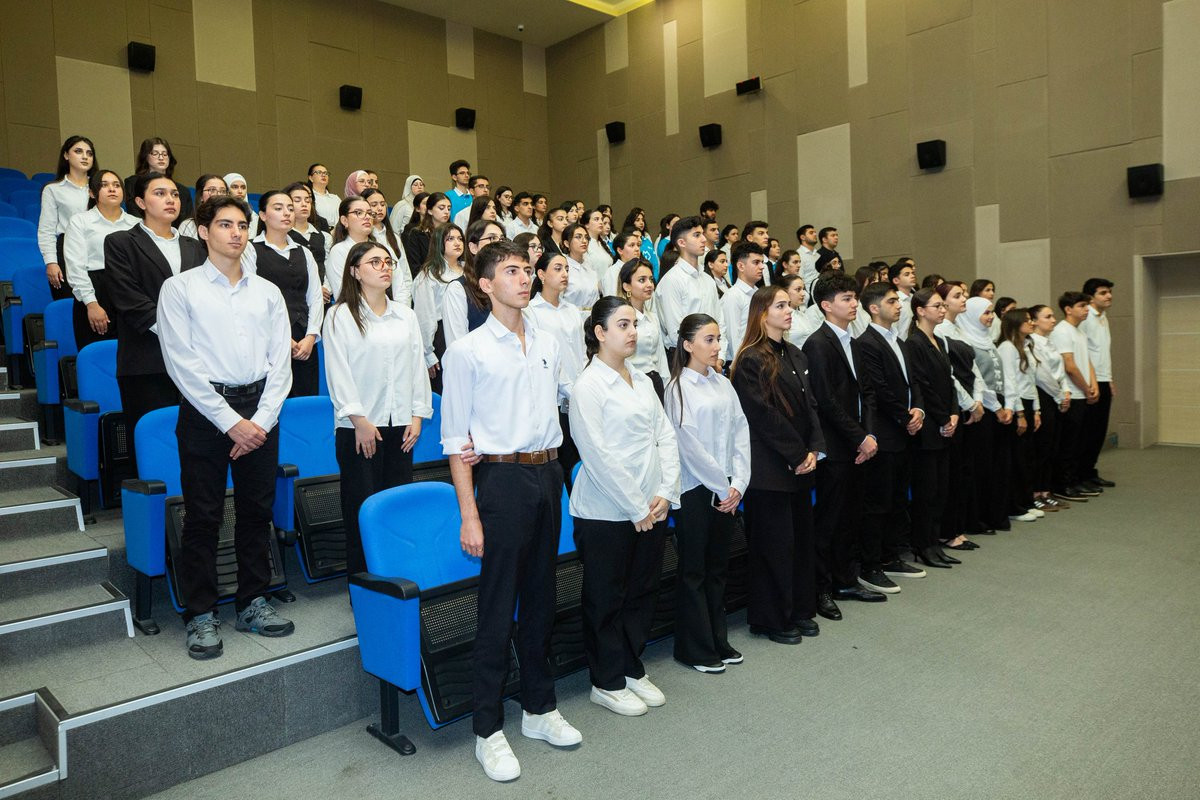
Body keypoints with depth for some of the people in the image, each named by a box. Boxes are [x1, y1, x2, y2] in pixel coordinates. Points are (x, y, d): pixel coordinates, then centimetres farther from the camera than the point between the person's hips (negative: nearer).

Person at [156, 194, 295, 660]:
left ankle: (253, 603, 23)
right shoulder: (180, 289, 1)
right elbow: (182, 363, -7)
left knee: (257, 511, 9)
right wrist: (231, 422, -12)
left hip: (260, 413, 3)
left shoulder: (267, 292, 11)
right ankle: (201, 615, 16)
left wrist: (261, 420, -6)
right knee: (203, 517, 2)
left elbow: (280, 361, 6)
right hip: (205, 410, -3)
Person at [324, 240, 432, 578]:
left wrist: (418, 414, 3)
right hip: (358, 426, -4)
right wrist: (359, 420, -13)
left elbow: (418, 366, 11)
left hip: (399, 424, 4)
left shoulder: (406, 316, 13)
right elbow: (338, 372, -6)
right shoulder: (340, 316, 0)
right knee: (361, 508, 0)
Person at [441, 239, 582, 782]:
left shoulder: (548, 346, 11)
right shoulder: (467, 351, -6)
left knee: (540, 596, 16)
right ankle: (488, 730, 16)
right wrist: (470, 514, -12)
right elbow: (456, 440, -8)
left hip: (548, 475, 6)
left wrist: (553, 469, 7)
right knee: (498, 605, 1)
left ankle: (540, 708, 32)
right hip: (502, 478, -5)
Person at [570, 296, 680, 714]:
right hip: (607, 512, -7)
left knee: (643, 592, 16)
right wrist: (636, 507, -14)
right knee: (606, 599, 7)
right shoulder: (588, 386, -11)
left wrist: (666, 492, -4)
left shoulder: (642, 381, 10)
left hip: (651, 510, 7)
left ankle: (632, 669, 34)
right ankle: (607, 683, 23)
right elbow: (598, 455, -16)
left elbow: (666, 436, 8)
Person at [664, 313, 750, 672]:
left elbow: (741, 433, 6)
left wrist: (738, 483, -4)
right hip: (695, 489, -6)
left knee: (718, 566, 14)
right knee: (693, 570, 4)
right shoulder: (679, 387, -9)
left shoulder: (722, 383, 9)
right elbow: (689, 444, -13)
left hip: (726, 490, 6)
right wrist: (722, 486, -10)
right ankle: (694, 649, 16)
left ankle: (718, 641, 27)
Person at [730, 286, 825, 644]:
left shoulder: (795, 355, 13)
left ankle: (800, 611, 28)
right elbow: (765, 417, -17)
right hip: (770, 468, -8)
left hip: (801, 464, 8)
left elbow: (810, 405, 12)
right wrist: (798, 456, -13)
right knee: (774, 542, 1)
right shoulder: (751, 360, -12)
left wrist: (814, 450, -1)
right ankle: (772, 619, 15)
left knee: (802, 536, 14)